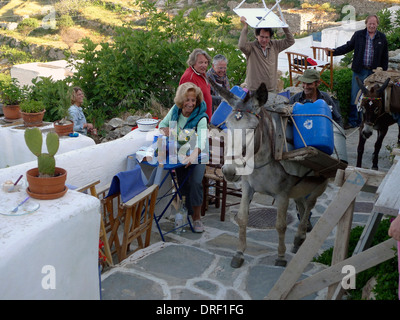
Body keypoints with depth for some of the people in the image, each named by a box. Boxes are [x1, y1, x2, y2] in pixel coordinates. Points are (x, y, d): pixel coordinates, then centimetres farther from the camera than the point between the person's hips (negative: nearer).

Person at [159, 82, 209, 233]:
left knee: (196, 182, -24)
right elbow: (163, 124, 8)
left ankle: (197, 218, -10)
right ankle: (191, 213, 12)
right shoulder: (176, 109, -7)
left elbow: (201, 141, -38)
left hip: (197, 155, -3)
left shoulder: (201, 118, -23)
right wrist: (166, 131, -15)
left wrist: (192, 156, -57)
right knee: (183, 184, -11)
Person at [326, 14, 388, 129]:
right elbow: (348, 47, 8)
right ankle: (352, 121, 9)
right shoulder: (358, 35, 3)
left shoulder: (382, 38, 5)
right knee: (355, 97, -1)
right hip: (359, 71, 0)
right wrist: (333, 52, -3)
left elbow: (385, 57, 9)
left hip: (374, 72, 1)